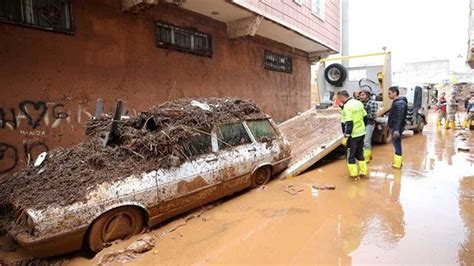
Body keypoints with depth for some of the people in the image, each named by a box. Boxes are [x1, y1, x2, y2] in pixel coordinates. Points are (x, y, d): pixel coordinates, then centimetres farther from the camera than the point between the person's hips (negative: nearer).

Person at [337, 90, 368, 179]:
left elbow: (348, 124, -24)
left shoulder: (347, 106, -19)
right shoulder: (359, 103, 8)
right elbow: (365, 117, 13)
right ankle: (363, 171, 25)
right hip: (361, 133, 8)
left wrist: (345, 137, -19)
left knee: (350, 155, 6)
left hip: (353, 135, -8)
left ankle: (354, 173, 12)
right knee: (360, 153, 20)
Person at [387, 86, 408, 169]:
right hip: (394, 126, 10)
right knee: (396, 144, 17)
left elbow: (400, 117, -24)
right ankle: (396, 162, 28)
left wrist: (397, 130, -28)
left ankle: (397, 164, 5)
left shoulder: (399, 103, -18)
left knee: (397, 144, -3)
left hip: (396, 127, -10)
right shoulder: (396, 102, 14)